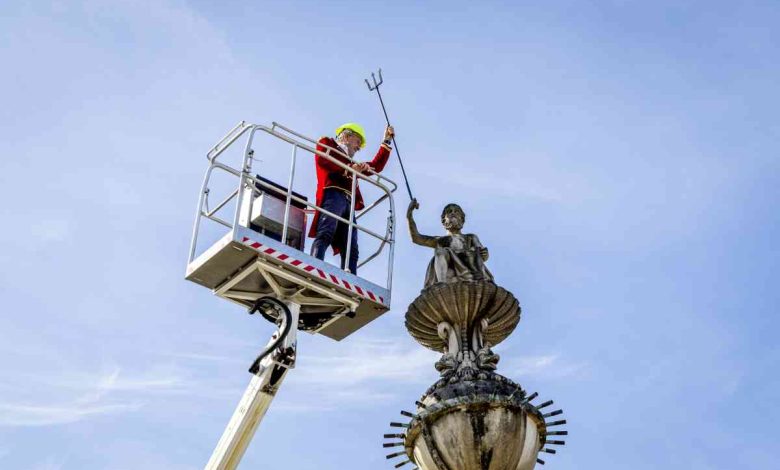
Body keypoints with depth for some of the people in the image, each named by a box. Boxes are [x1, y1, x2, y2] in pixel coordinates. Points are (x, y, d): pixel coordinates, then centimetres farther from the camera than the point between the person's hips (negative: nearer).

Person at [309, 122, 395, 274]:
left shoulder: (351, 164, 41)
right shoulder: (327, 142, 24)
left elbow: (376, 166, 45)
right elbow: (322, 159, 2)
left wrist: (387, 141, 49)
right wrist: (350, 168, -3)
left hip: (349, 203, 7)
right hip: (333, 194, -7)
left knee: (351, 250, -10)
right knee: (325, 234, -29)